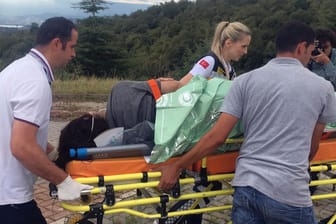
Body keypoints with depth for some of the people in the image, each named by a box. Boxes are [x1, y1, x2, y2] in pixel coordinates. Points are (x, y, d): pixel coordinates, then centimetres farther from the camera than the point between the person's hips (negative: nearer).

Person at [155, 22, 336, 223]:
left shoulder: (246, 80, 2)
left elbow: (217, 138, -3)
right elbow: (312, 147, 14)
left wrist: (176, 168, 7)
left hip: (247, 185, 2)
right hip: (289, 193, -2)